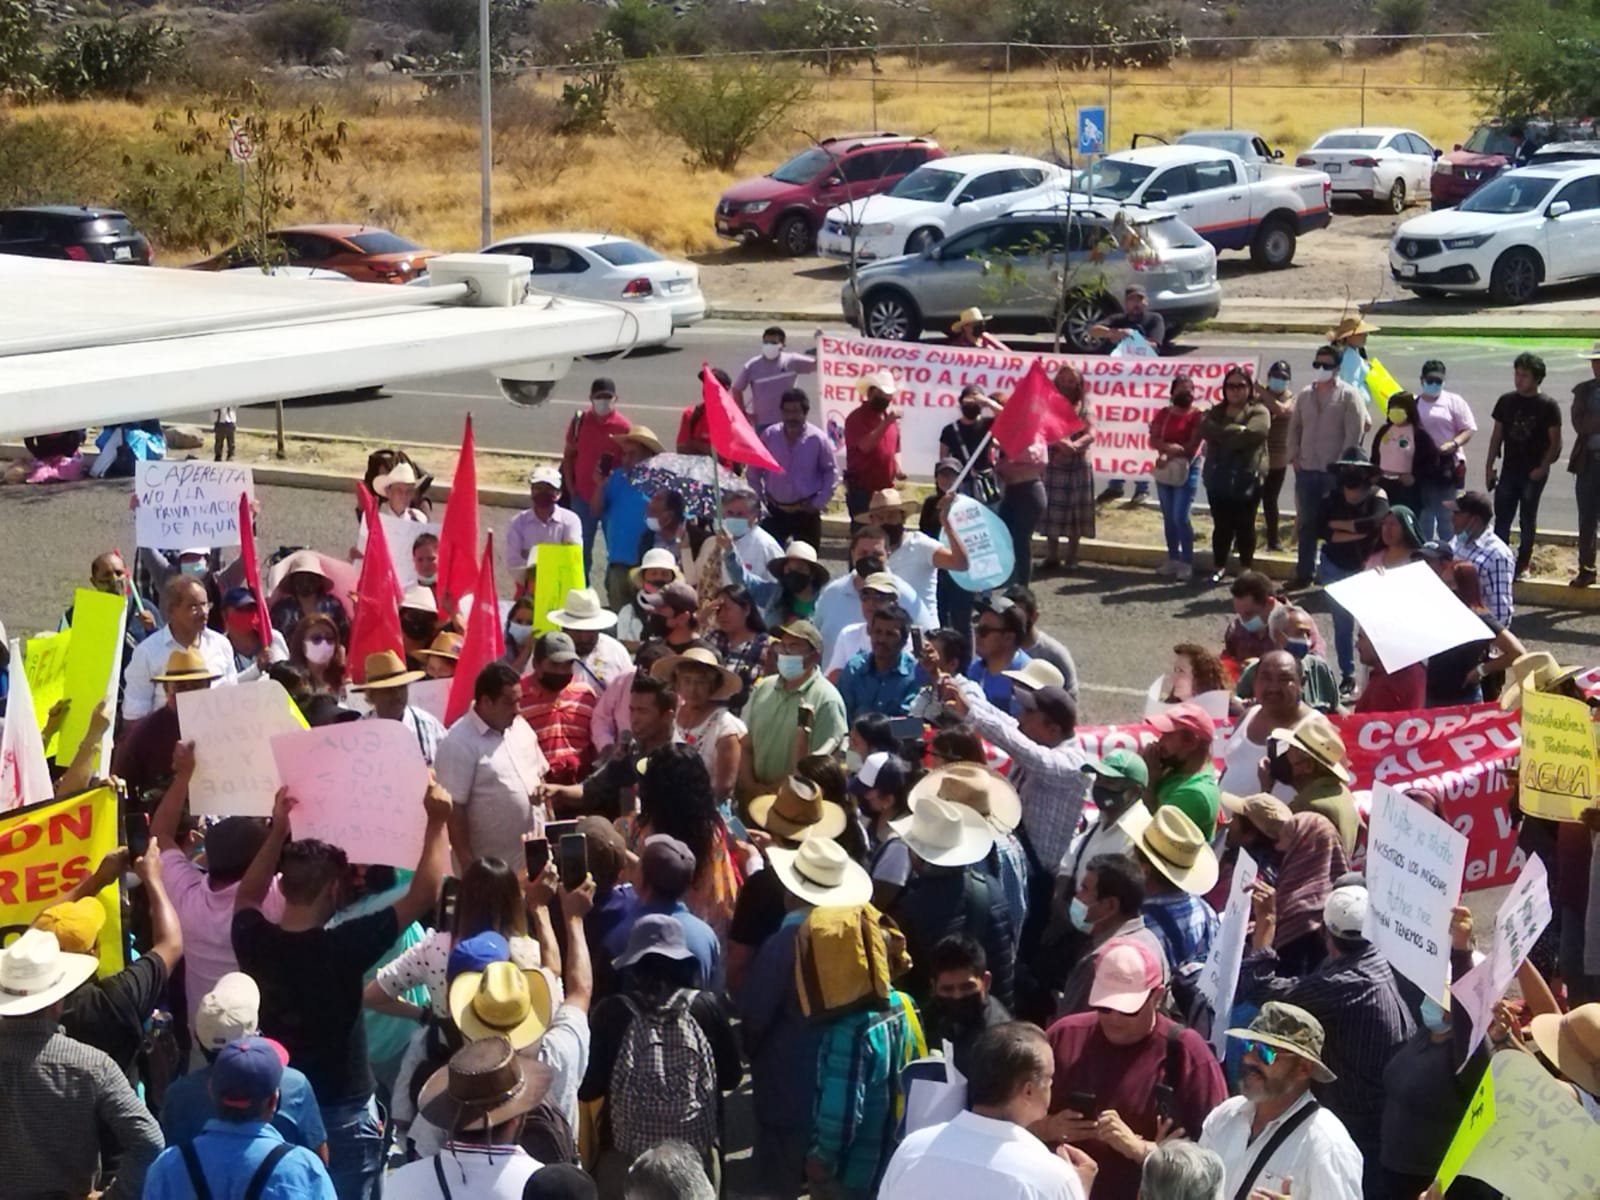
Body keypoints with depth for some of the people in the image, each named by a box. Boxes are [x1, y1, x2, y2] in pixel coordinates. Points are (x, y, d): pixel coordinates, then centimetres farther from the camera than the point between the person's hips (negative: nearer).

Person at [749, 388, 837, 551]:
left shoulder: (818, 438, -10)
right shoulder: (769, 435, -6)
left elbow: (830, 472, -1)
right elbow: (755, 470, 5)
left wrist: (819, 503, -7)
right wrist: (759, 499, 1)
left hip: (806, 512, -1)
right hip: (774, 510, 1)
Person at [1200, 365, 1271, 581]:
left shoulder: (1258, 412, -1)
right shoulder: (1216, 411, 13)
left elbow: (1251, 434, -20)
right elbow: (1206, 430, -8)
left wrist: (1222, 434, -10)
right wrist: (1236, 431, -15)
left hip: (1247, 480, -3)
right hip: (1218, 479, 3)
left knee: (1244, 526, 5)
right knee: (1222, 525, 9)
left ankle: (1246, 568, 16)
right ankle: (1219, 566, 20)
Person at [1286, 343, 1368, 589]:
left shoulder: (1348, 396, -4)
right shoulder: (1305, 395, 13)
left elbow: (1354, 433, -10)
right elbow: (1294, 428, 20)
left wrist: (1341, 465, -13)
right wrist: (1294, 456, 7)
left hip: (1334, 473, -5)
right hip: (1306, 472, 5)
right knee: (1306, 525, 9)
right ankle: (1304, 574, 14)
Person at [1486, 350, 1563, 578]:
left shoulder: (1548, 406, -8)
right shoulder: (1506, 401, 3)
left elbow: (1555, 442, -6)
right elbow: (1497, 435, 9)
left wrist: (1543, 467, -15)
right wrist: (1489, 466, 5)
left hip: (1534, 473, -3)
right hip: (1509, 470, 3)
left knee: (1528, 520, 5)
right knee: (1501, 519, 4)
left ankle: (1523, 565, 15)